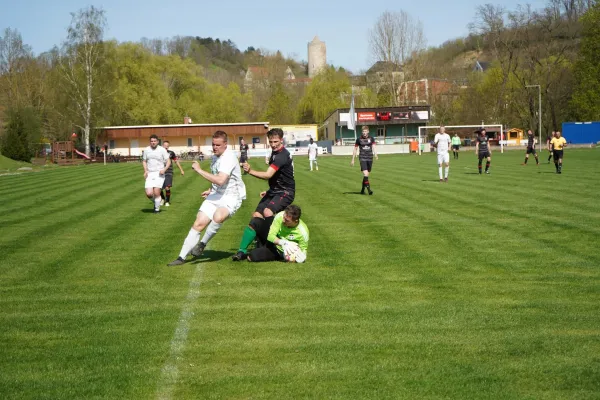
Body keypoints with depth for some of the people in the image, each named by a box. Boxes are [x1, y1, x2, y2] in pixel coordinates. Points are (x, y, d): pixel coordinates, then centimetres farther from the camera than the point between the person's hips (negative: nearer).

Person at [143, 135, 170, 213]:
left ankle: (157, 208, 9)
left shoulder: (162, 150, -3)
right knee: (149, 194, -9)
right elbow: (144, 161, 19)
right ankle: (155, 202, 23)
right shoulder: (146, 150, 7)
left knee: (156, 192, -11)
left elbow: (168, 161, 0)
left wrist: (164, 169, -16)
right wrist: (145, 171, 3)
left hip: (159, 174, -3)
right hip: (150, 174, 3)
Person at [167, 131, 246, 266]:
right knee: (199, 223, -3)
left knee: (218, 216, -37)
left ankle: (202, 244, -14)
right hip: (216, 195, 8)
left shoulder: (229, 157, -19)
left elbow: (220, 180, -32)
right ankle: (182, 257, 4)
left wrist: (199, 170, -25)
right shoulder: (215, 156, 9)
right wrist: (211, 190, 14)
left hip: (231, 197, -8)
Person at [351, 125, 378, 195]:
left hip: (370, 158, 3)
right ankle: (368, 189, -19)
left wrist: (375, 154, -25)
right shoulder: (359, 139, 0)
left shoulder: (371, 139, 4)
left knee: (366, 175, 9)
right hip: (362, 158, -3)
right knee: (365, 174, -18)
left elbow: (373, 147, -4)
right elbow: (355, 149, 8)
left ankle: (362, 190, 22)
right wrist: (353, 160, 9)